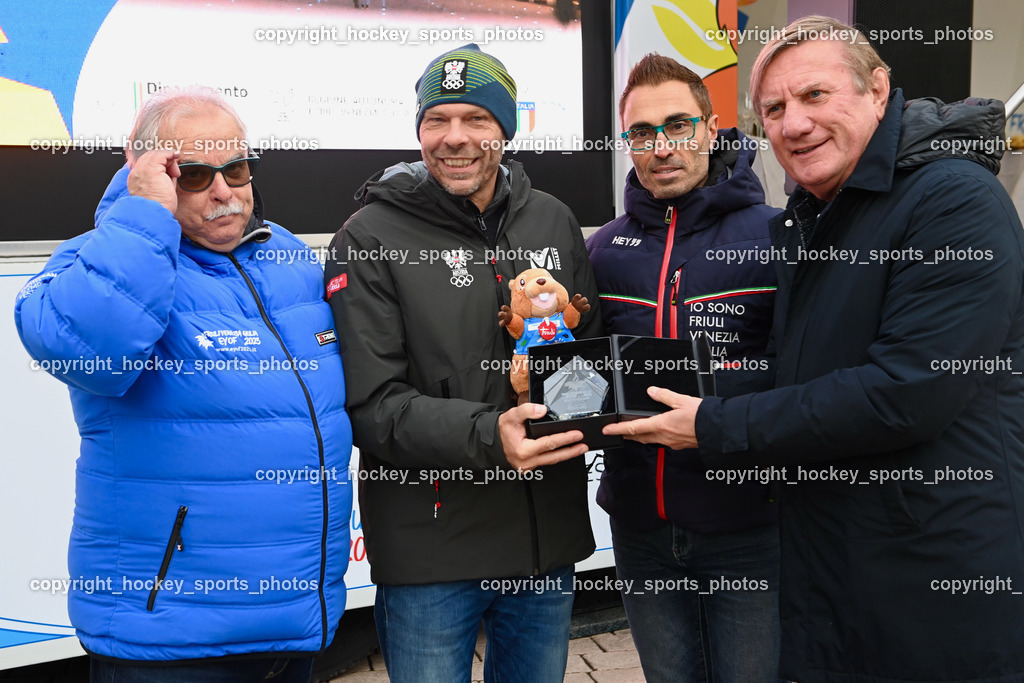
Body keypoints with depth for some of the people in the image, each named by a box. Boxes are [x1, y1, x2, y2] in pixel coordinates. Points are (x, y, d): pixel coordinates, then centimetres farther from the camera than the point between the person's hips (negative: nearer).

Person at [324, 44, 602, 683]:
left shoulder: (554, 221, 5)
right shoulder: (371, 238, -8)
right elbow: (371, 404, -14)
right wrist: (485, 435, -29)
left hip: (550, 536, 4)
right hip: (430, 550, -4)